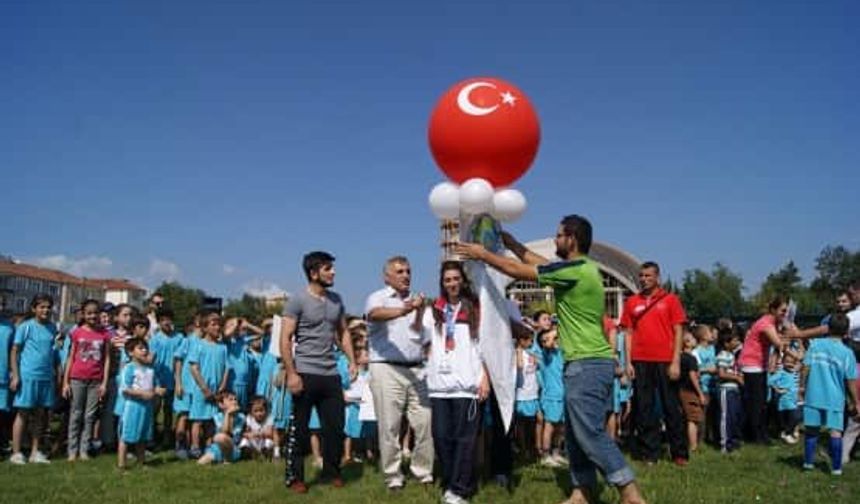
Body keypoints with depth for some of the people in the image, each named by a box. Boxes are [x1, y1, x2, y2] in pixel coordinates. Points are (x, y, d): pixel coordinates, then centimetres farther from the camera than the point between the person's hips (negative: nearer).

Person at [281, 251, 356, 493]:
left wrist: (352, 360, 5)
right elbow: (285, 340, -11)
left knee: (336, 427, 11)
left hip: (331, 375, 5)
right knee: (300, 429, 5)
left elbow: (343, 332, 16)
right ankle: (294, 477, 18)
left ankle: (332, 471, 27)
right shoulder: (297, 301, -9)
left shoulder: (336, 300, 9)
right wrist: (291, 373, -16)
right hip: (305, 374, -5)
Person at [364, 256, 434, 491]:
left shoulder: (415, 301, 17)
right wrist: (403, 310, -43)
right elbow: (376, 314, -26)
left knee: (425, 423, 4)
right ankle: (393, 476, 13)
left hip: (416, 369, 5)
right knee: (390, 426, 0)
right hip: (387, 370, -5)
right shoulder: (377, 298, -1)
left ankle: (423, 470, 19)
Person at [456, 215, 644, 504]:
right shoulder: (581, 268, 13)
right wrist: (509, 242, 26)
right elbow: (537, 262, 24)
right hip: (587, 363, 10)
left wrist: (482, 254, 2)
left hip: (588, 364, -10)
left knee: (589, 433, -8)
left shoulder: (573, 270, -17)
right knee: (576, 432, 13)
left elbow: (517, 271, -10)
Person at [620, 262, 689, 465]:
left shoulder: (670, 299, 2)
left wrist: (676, 362, -8)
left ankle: (679, 453, 15)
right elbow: (628, 333, 9)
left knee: (671, 407, 5)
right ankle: (649, 453, 14)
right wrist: (628, 362, 2)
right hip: (640, 362, 2)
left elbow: (678, 332, -1)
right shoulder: (631, 302, 9)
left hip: (665, 361, -2)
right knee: (644, 409, 5)